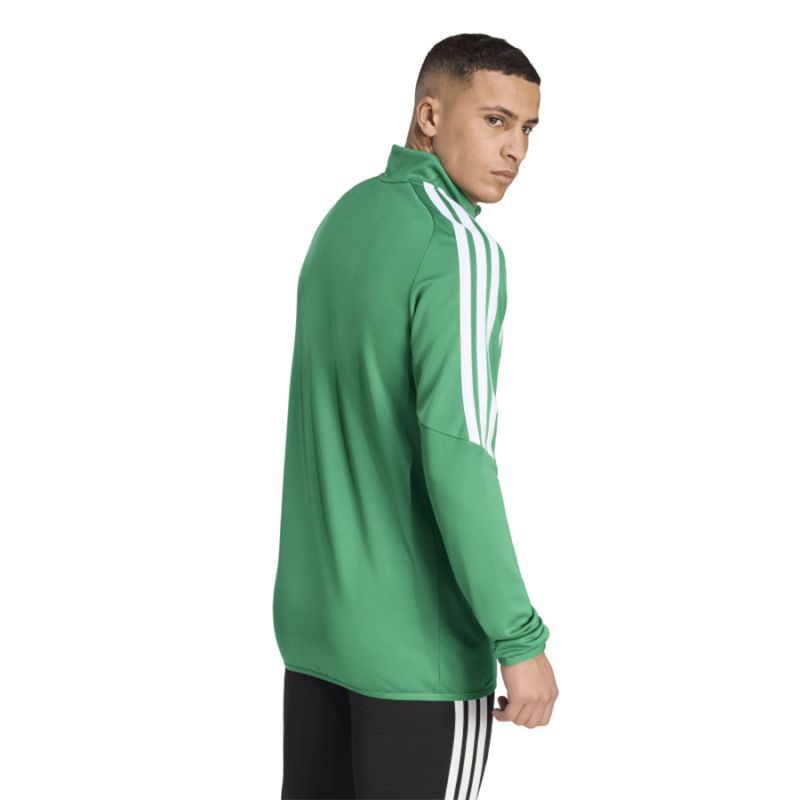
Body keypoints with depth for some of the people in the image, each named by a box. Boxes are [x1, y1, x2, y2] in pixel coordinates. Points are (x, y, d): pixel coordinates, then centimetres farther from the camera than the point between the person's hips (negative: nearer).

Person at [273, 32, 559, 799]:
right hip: (421, 639, -8)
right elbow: (457, 458, -26)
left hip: (316, 608, 8)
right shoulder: (460, 249, -19)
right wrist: (521, 641, -21)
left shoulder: (342, 224, 9)